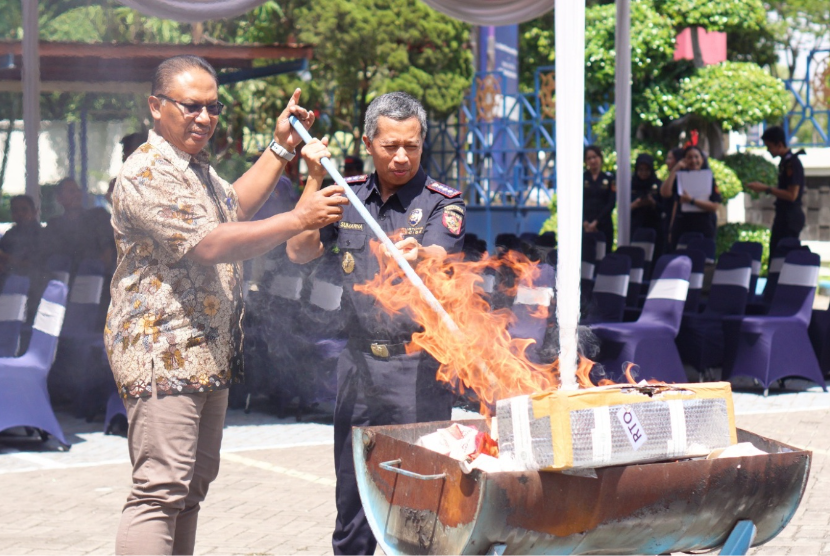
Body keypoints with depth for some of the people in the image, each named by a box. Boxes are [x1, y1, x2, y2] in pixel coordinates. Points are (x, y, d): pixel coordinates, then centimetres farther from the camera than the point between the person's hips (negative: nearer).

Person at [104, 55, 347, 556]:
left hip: (209, 356, 11)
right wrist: (297, 220, -25)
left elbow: (233, 205, 34)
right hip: (163, 355, -11)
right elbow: (211, 245, -25)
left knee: (192, 487, 14)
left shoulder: (197, 166, 17)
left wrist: (281, 148, 26)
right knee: (160, 491, -14)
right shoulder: (148, 175, -17)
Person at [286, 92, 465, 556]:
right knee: (352, 496, 10)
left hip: (419, 366, -4)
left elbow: (438, 263, -19)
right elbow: (300, 252, 2)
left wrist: (417, 254, -43)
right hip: (360, 364, 4)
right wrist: (315, 179, -6)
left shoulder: (442, 203, -1)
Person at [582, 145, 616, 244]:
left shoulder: (609, 178, 7)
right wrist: (585, 223, -11)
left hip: (603, 225, 0)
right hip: (584, 226, 0)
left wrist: (596, 222, -9)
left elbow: (611, 203, 0)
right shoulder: (581, 178, 8)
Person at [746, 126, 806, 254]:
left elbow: (791, 195, -21)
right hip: (783, 216, 10)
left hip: (790, 218, -10)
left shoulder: (792, 164, -17)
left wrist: (766, 189, -19)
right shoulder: (785, 162, 13)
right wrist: (764, 188, 13)